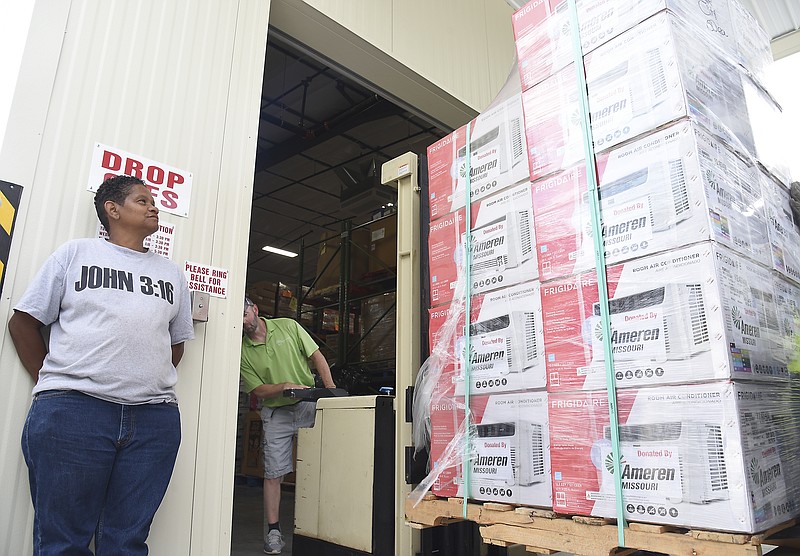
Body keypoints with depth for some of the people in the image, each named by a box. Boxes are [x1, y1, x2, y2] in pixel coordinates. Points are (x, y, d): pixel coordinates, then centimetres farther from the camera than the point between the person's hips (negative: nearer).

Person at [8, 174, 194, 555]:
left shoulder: (172, 273, 19)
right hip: (71, 410, -2)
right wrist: (51, 383, 5)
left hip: (155, 419, 3)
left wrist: (150, 386, 12)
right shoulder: (76, 253, 11)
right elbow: (23, 322, 12)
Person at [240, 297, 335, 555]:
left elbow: (316, 356, 1)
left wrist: (330, 387, -12)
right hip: (276, 413, 0)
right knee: (273, 473, 0)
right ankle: (274, 531, 11)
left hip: (309, 406, 1)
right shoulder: (242, 351, -2)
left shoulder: (288, 326, -1)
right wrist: (286, 386, -23)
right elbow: (258, 389, -6)